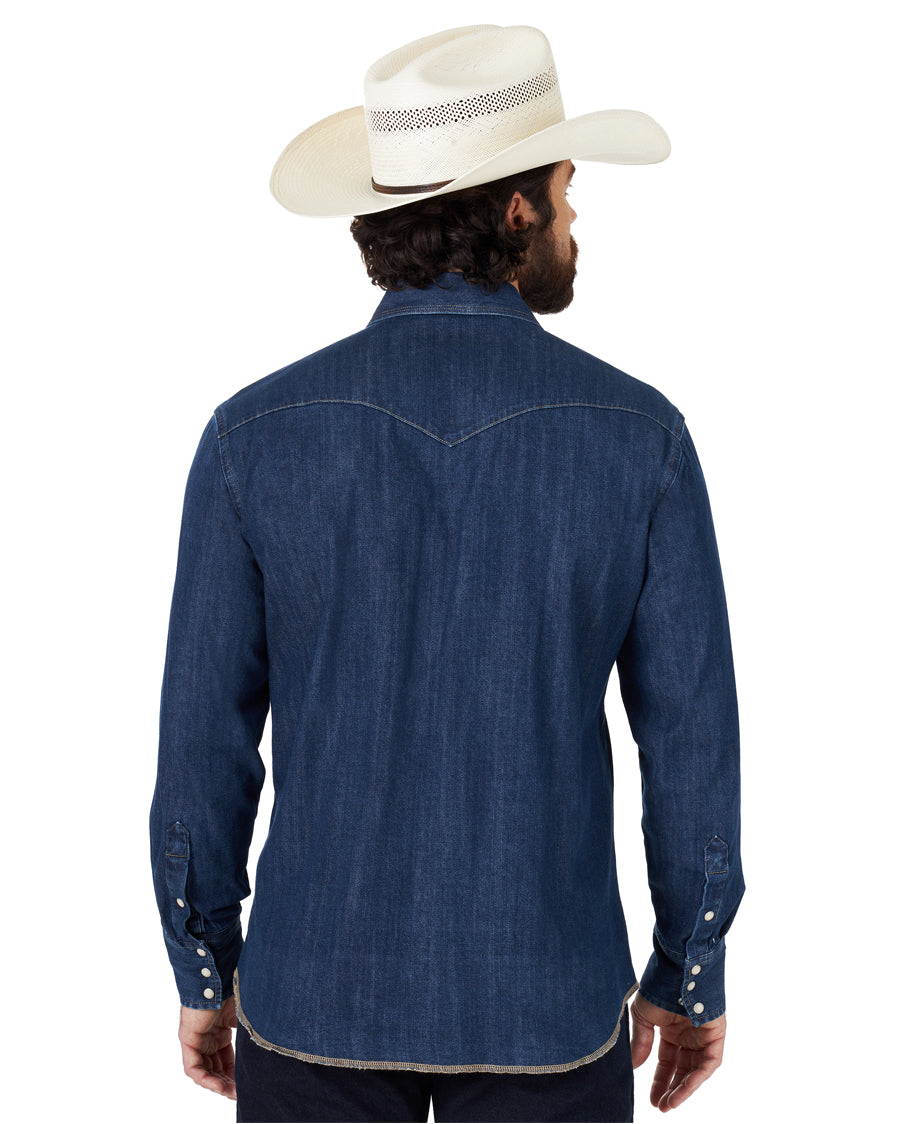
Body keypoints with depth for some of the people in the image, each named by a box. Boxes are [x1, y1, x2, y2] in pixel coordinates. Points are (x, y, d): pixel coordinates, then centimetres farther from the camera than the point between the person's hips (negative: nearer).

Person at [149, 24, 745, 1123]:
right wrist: (690, 978, 7)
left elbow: (203, 738, -8)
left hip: (319, 989, 1)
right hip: (548, 1004, 0)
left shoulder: (256, 434, -12)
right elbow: (693, 741, -8)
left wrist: (201, 974, 8)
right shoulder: (638, 433, -12)